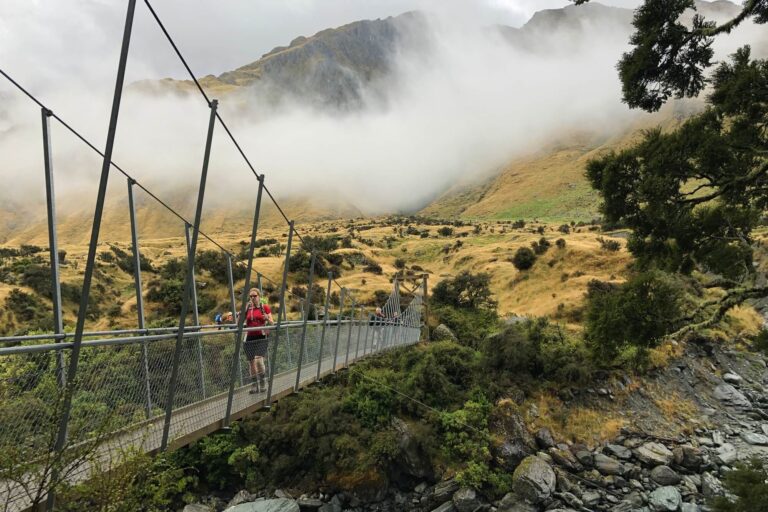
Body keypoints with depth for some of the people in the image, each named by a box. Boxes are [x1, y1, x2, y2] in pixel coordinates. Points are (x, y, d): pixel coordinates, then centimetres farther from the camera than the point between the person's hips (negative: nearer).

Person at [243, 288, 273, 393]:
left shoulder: (265, 307, 2)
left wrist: (267, 319, -20)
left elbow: (272, 323, 1)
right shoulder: (247, 308, 9)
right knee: (251, 362, 5)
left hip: (261, 337, -3)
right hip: (250, 338, 3)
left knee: (259, 360, -18)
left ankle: (263, 382, 1)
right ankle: (254, 385, 19)